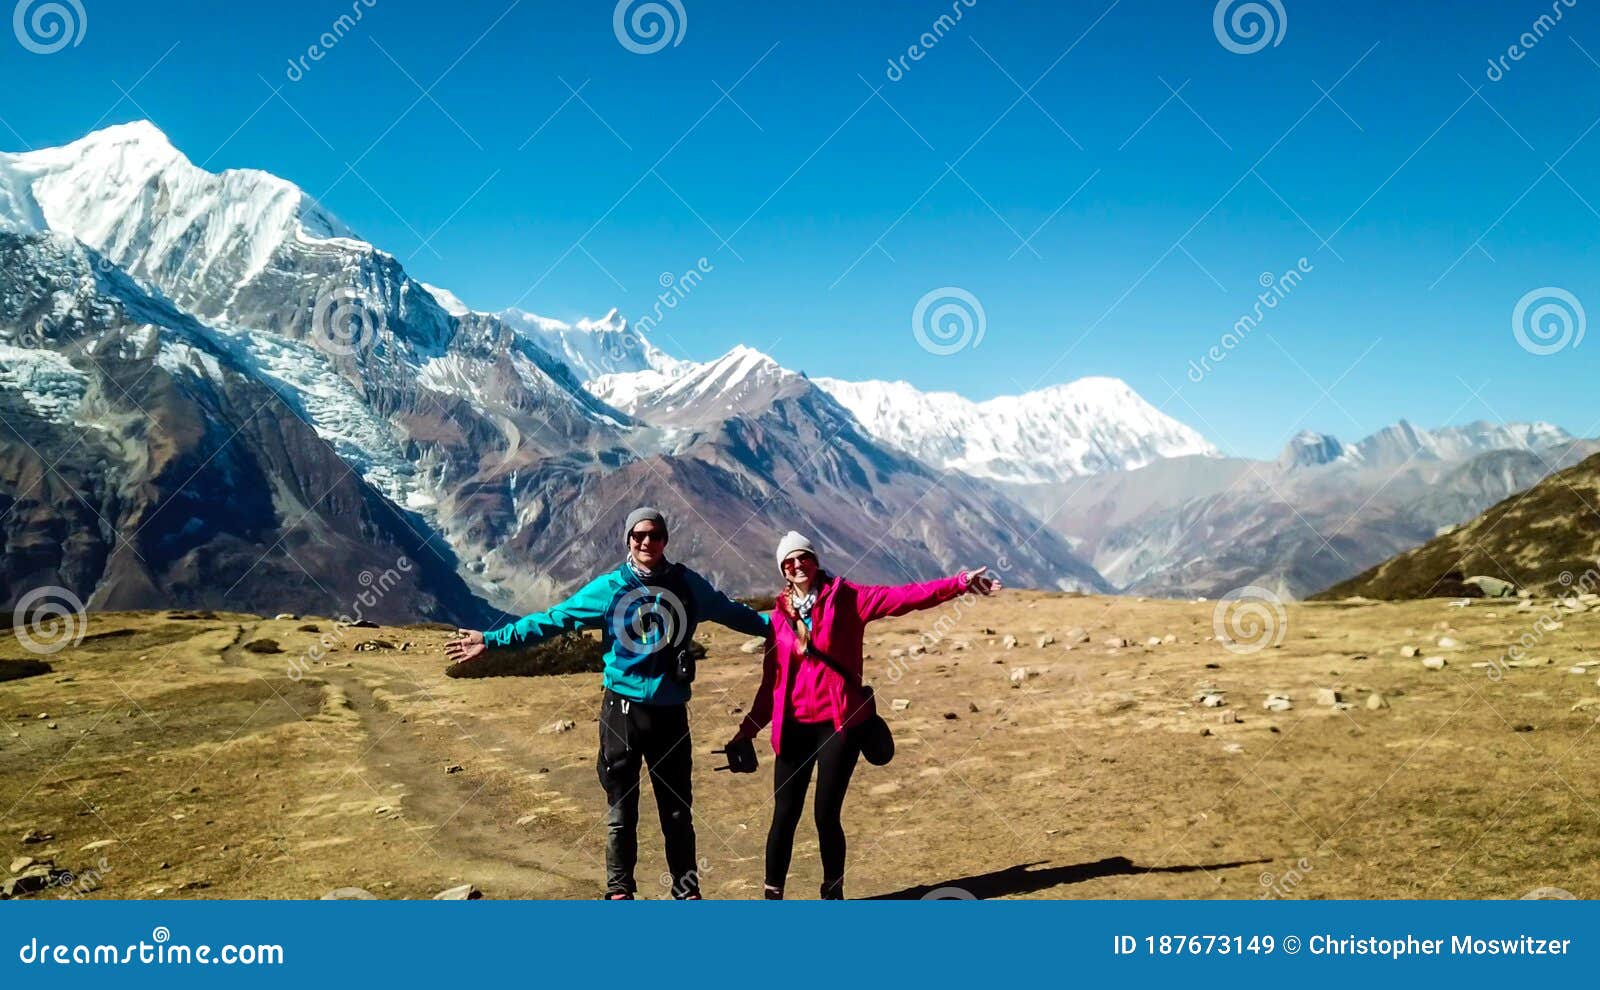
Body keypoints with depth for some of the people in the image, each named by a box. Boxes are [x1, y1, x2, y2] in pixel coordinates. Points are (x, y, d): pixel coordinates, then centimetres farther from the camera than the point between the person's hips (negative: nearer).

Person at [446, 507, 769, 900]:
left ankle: (687, 891, 23)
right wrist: (492, 639, -7)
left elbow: (732, 612, 15)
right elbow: (552, 619, -3)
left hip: (670, 711, 1)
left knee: (678, 809, 10)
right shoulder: (610, 587, -3)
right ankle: (619, 890, 22)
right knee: (622, 810, 8)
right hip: (623, 709, -1)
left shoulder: (687, 584, 3)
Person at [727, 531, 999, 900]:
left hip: (840, 723, -2)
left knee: (826, 815, 1)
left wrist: (960, 583, -20)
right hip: (794, 727, 2)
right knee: (785, 815, 3)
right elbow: (772, 679, 11)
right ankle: (773, 895, 16)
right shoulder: (779, 614, 7)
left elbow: (904, 596, -11)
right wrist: (749, 728, 8)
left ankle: (833, 893, 23)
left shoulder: (845, 598, -2)